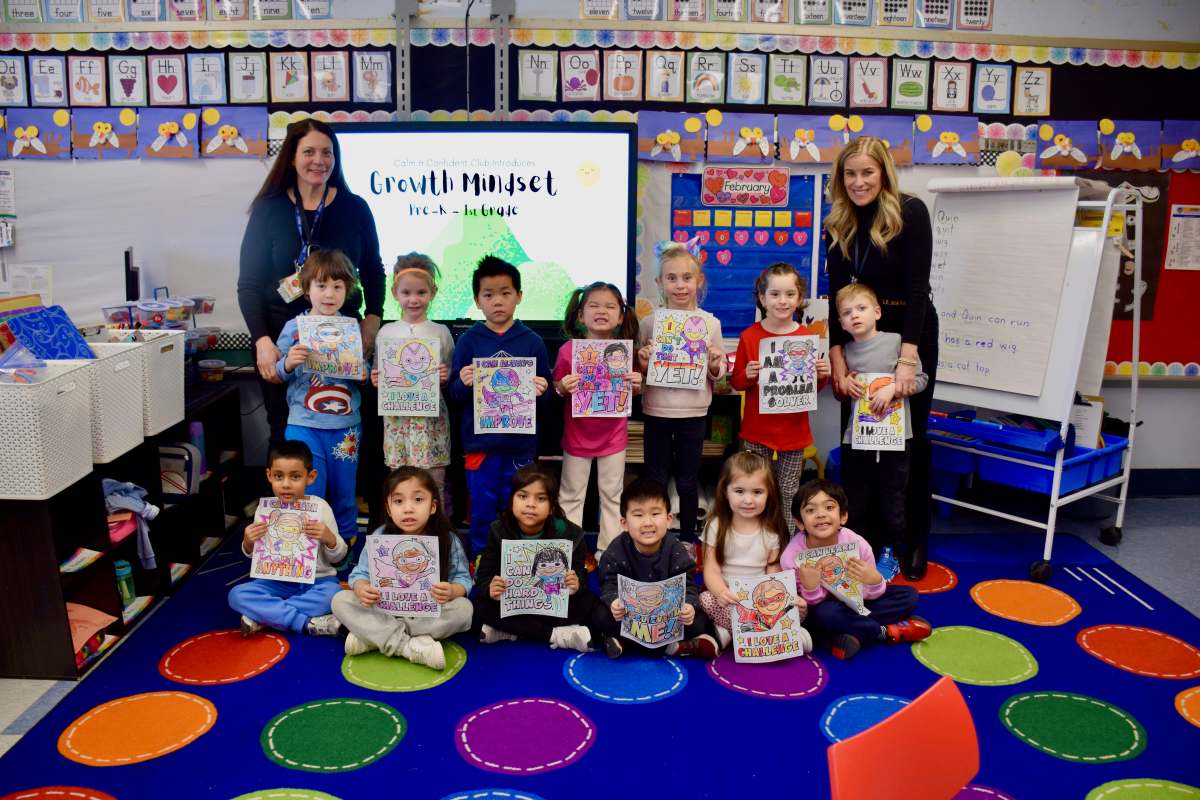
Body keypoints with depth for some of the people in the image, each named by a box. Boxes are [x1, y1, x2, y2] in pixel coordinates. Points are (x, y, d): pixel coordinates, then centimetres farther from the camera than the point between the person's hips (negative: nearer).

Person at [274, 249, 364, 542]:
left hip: (346, 425, 2)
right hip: (304, 425, -2)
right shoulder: (294, 328, 0)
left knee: (344, 493, 13)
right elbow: (278, 375, 5)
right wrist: (288, 363, -16)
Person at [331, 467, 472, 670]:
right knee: (340, 600, -20)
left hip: (430, 613, -1)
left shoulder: (448, 540, -11)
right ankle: (411, 647, -29)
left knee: (463, 608, -30)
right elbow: (360, 574, -6)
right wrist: (362, 589, -30)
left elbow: (462, 578, -10)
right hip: (384, 611, 1)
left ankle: (375, 637, -25)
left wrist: (453, 591, -34)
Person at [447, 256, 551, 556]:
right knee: (482, 510, 7)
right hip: (479, 441, 0)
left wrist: (542, 390, -16)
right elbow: (454, 392, 1)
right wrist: (463, 384, -20)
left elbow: (545, 390, 6)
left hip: (520, 441, 1)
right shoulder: (468, 341, 1)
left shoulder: (532, 342, 2)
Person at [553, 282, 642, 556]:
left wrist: (636, 385, -17)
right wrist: (562, 387, -26)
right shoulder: (568, 350, -15)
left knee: (612, 495, 13)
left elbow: (632, 391, 5)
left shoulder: (623, 351, -8)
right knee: (571, 496, 11)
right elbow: (555, 390, -4)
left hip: (613, 435, 2)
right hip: (577, 434, -2)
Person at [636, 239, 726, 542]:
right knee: (655, 482, 10)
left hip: (693, 414, 0)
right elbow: (639, 371, 7)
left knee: (688, 482, 12)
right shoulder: (649, 322, -2)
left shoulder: (710, 323, -2)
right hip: (657, 412, 0)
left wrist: (715, 367, -15)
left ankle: (688, 539, 28)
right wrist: (642, 364, -14)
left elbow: (719, 373, 6)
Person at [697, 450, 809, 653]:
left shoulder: (773, 531, 0)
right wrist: (722, 592, -30)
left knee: (797, 608, -24)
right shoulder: (717, 527, -3)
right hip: (728, 598, -1)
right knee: (706, 600, -32)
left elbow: (773, 574, -3)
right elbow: (712, 570, -8)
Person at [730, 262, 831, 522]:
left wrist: (822, 376, -11)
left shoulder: (807, 337, -1)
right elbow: (735, 382, 3)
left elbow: (814, 388, 10)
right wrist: (748, 375, -18)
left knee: (789, 491, 9)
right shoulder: (749, 337, -4)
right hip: (757, 429, -1)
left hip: (794, 430, 1)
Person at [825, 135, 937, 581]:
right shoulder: (839, 224, -1)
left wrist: (907, 359, -29)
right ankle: (857, 535, 19)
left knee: (910, 436, 5)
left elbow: (917, 288, -21)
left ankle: (915, 541, 18)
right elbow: (837, 294, -7)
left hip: (911, 334, -4)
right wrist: (837, 361, -17)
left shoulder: (910, 212, -14)